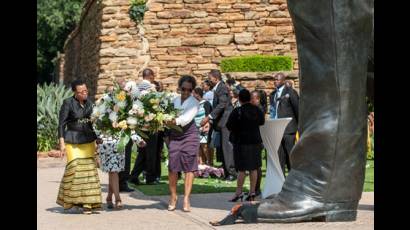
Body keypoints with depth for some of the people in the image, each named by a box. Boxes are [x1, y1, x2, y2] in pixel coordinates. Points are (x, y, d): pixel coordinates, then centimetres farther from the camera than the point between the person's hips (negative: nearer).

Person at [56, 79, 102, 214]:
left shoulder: (89, 103, 8)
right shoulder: (68, 103, -8)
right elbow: (61, 124, -9)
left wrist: (96, 139, 17)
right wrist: (62, 143, -16)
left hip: (88, 140, 5)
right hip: (73, 141, -5)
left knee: (89, 170, -1)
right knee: (74, 169, -11)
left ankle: (87, 203, 3)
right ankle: (70, 199, 9)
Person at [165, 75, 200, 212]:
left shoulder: (194, 102, -2)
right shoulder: (174, 101, 12)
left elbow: (187, 117, -17)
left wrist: (175, 121, -32)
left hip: (189, 135, -3)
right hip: (174, 135, 3)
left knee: (189, 166, -3)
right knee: (172, 166, -3)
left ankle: (186, 199, 1)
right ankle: (173, 197, 12)